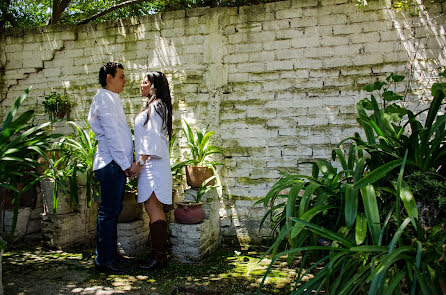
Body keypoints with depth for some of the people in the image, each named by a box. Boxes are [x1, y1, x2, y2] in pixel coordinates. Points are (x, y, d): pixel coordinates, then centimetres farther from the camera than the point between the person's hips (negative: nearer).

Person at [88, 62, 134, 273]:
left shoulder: (112, 99, 22)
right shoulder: (105, 98, -10)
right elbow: (111, 135, -17)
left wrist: (126, 162, 17)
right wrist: (125, 164, -16)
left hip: (116, 164, 10)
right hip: (111, 164, -10)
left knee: (113, 211, 14)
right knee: (108, 212, -6)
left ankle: (111, 254, 24)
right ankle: (103, 260, 2)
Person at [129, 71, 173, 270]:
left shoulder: (155, 106, -10)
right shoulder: (153, 106, 21)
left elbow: (152, 138, -17)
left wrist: (139, 162, -16)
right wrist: (140, 162, 21)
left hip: (152, 163, -10)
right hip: (150, 164, 10)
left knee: (152, 207, -9)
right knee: (155, 208, 10)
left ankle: (159, 257, -5)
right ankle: (161, 254, 17)